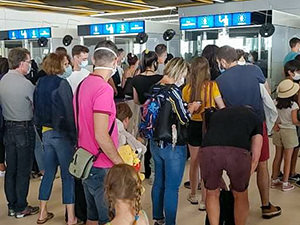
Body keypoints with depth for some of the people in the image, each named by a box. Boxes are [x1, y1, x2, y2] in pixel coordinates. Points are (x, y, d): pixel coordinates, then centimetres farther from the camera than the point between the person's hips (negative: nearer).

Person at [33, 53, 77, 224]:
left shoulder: (41, 83, 7)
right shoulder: (61, 83, -15)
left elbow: (37, 109, 11)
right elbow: (68, 112, -18)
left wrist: (42, 126, 16)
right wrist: (73, 136, -14)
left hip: (46, 132, 7)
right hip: (61, 133, -7)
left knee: (49, 172, 16)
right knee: (68, 175, 1)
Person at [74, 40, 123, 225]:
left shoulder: (83, 85, 8)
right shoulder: (104, 89, -20)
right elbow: (101, 135, -25)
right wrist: (121, 163, -14)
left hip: (85, 163, 9)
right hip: (101, 168, -9)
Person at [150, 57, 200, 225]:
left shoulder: (155, 89, 4)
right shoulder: (174, 91, -19)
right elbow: (183, 119, -18)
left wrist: (186, 108, 14)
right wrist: (192, 108, 1)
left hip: (156, 143, 8)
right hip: (173, 146, -8)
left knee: (159, 182, 19)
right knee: (172, 187, 3)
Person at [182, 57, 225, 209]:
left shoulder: (187, 88, -6)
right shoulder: (212, 85, -12)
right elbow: (222, 107, -8)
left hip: (193, 126, 3)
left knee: (194, 162, 18)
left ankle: (193, 195, 34)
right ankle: (204, 200, 11)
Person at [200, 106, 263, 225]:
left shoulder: (216, 114, 38)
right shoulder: (255, 118, 31)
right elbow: (255, 157, 26)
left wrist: (221, 182, 51)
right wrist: (244, 181, 40)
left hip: (208, 150, 2)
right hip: (238, 152, -1)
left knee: (212, 194, 27)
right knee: (240, 195, 26)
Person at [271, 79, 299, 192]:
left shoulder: (276, 103, -5)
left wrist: (277, 125, 5)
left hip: (278, 131, 5)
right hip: (289, 132, -5)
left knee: (278, 157, 14)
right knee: (288, 159, 4)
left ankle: (274, 180, 22)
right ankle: (285, 183, 10)